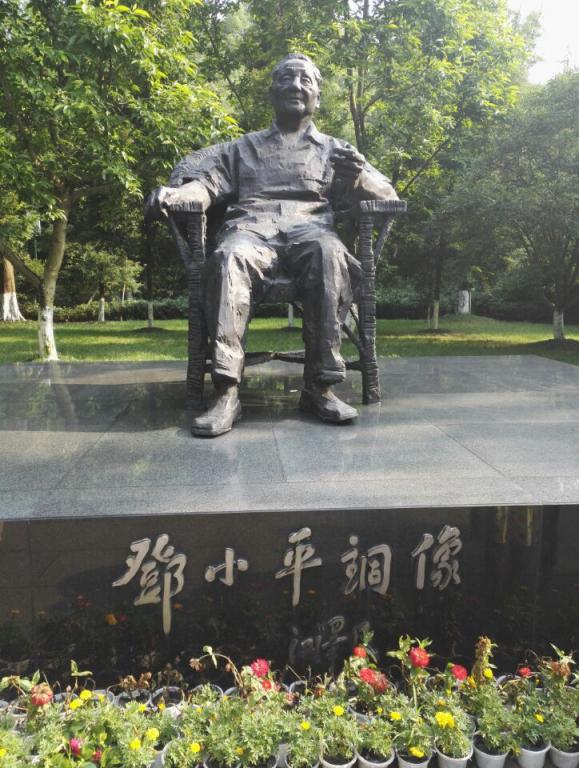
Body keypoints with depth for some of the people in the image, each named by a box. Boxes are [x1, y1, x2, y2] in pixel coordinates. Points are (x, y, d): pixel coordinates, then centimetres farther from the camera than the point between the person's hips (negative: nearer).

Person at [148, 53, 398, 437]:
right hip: (251, 230, 0)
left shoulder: (335, 150, 28)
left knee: (330, 253, -38)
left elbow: (388, 194, 17)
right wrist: (174, 194, -10)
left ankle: (320, 385, -35)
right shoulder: (241, 148, 30)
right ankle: (227, 392, -42)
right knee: (229, 257, -37)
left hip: (310, 229, 0)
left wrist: (358, 176, -7)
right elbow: (206, 183, 14)